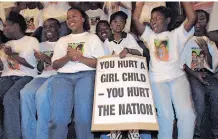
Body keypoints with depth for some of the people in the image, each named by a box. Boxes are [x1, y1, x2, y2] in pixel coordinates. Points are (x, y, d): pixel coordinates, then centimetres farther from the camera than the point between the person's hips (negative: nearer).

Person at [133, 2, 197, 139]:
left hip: (177, 76, 0)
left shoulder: (176, 34, 14)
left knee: (187, 113, -13)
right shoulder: (150, 35, 18)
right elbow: (135, 18, 8)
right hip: (157, 79, 0)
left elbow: (192, 18, 0)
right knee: (165, 114, -14)